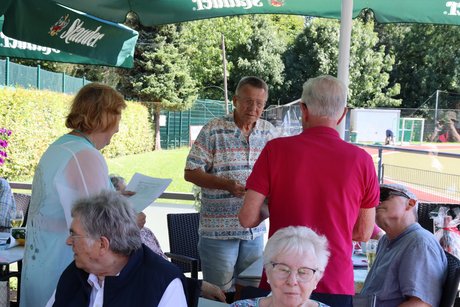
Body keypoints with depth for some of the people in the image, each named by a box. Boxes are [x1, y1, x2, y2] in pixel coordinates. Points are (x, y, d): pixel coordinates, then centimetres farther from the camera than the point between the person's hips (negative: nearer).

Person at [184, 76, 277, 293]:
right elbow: (191, 173, -9)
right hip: (219, 229, -4)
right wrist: (226, 185, -22)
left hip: (255, 228, 5)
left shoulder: (268, 132, 7)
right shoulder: (213, 131, -7)